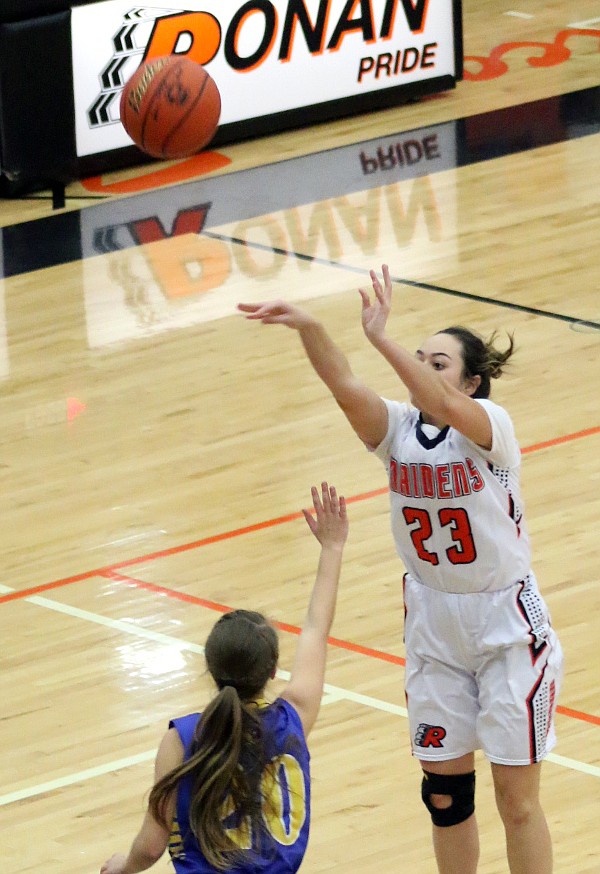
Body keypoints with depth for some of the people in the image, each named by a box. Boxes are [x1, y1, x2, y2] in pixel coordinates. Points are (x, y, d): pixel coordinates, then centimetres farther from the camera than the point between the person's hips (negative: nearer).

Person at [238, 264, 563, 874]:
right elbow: (344, 387, -24)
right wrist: (308, 328, -43)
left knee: (517, 799, 0)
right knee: (445, 793, 12)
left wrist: (381, 339, -52)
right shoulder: (398, 430, -5)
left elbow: (443, 405, -40)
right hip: (432, 626, 5)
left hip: (507, 628, -5)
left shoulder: (488, 424, -17)